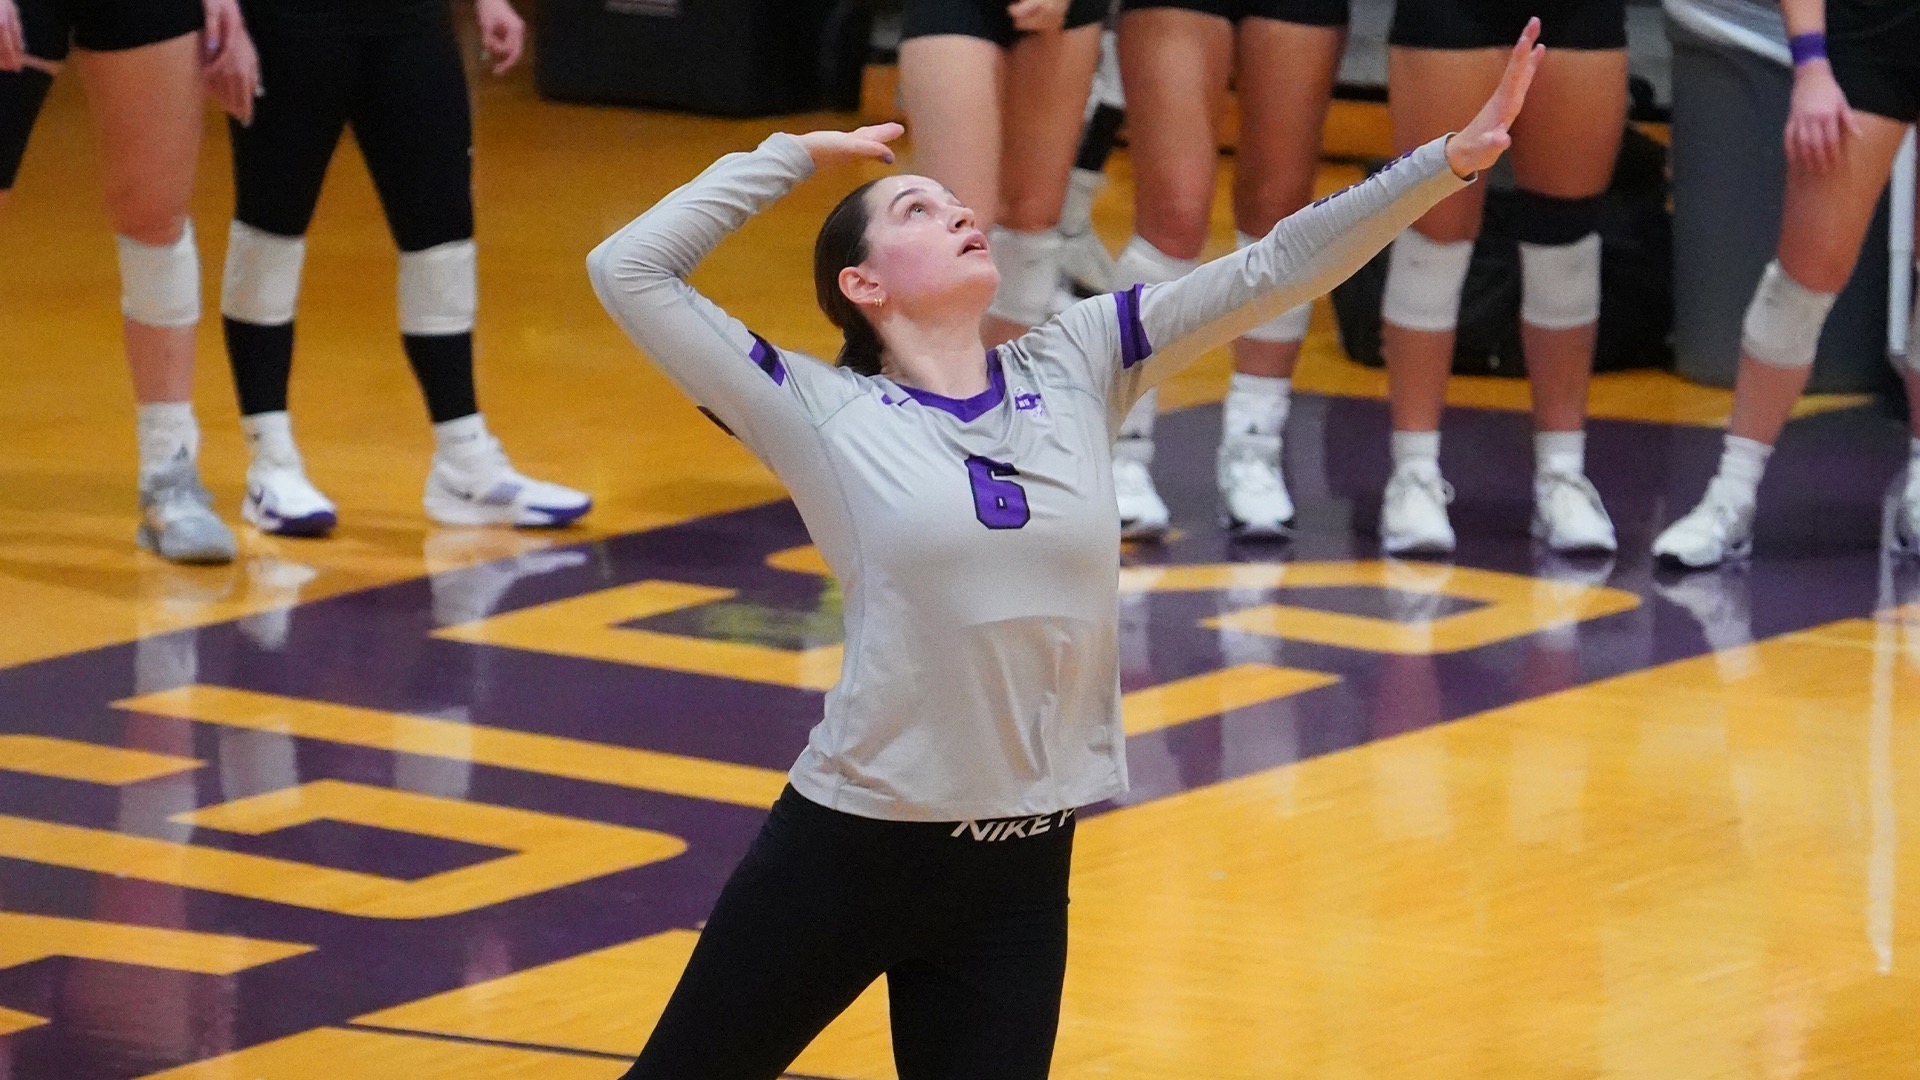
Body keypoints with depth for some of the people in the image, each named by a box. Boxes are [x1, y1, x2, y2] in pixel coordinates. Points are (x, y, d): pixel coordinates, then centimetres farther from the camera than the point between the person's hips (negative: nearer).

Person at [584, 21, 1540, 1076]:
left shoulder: (1071, 368, 4)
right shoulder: (824, 412, -4)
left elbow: (1275, 268, 0)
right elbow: (629, 271, -8)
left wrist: (1450, 159, -8)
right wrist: (793, 155, -1)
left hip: (1020, 871, 3)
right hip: (850, 846, -3)